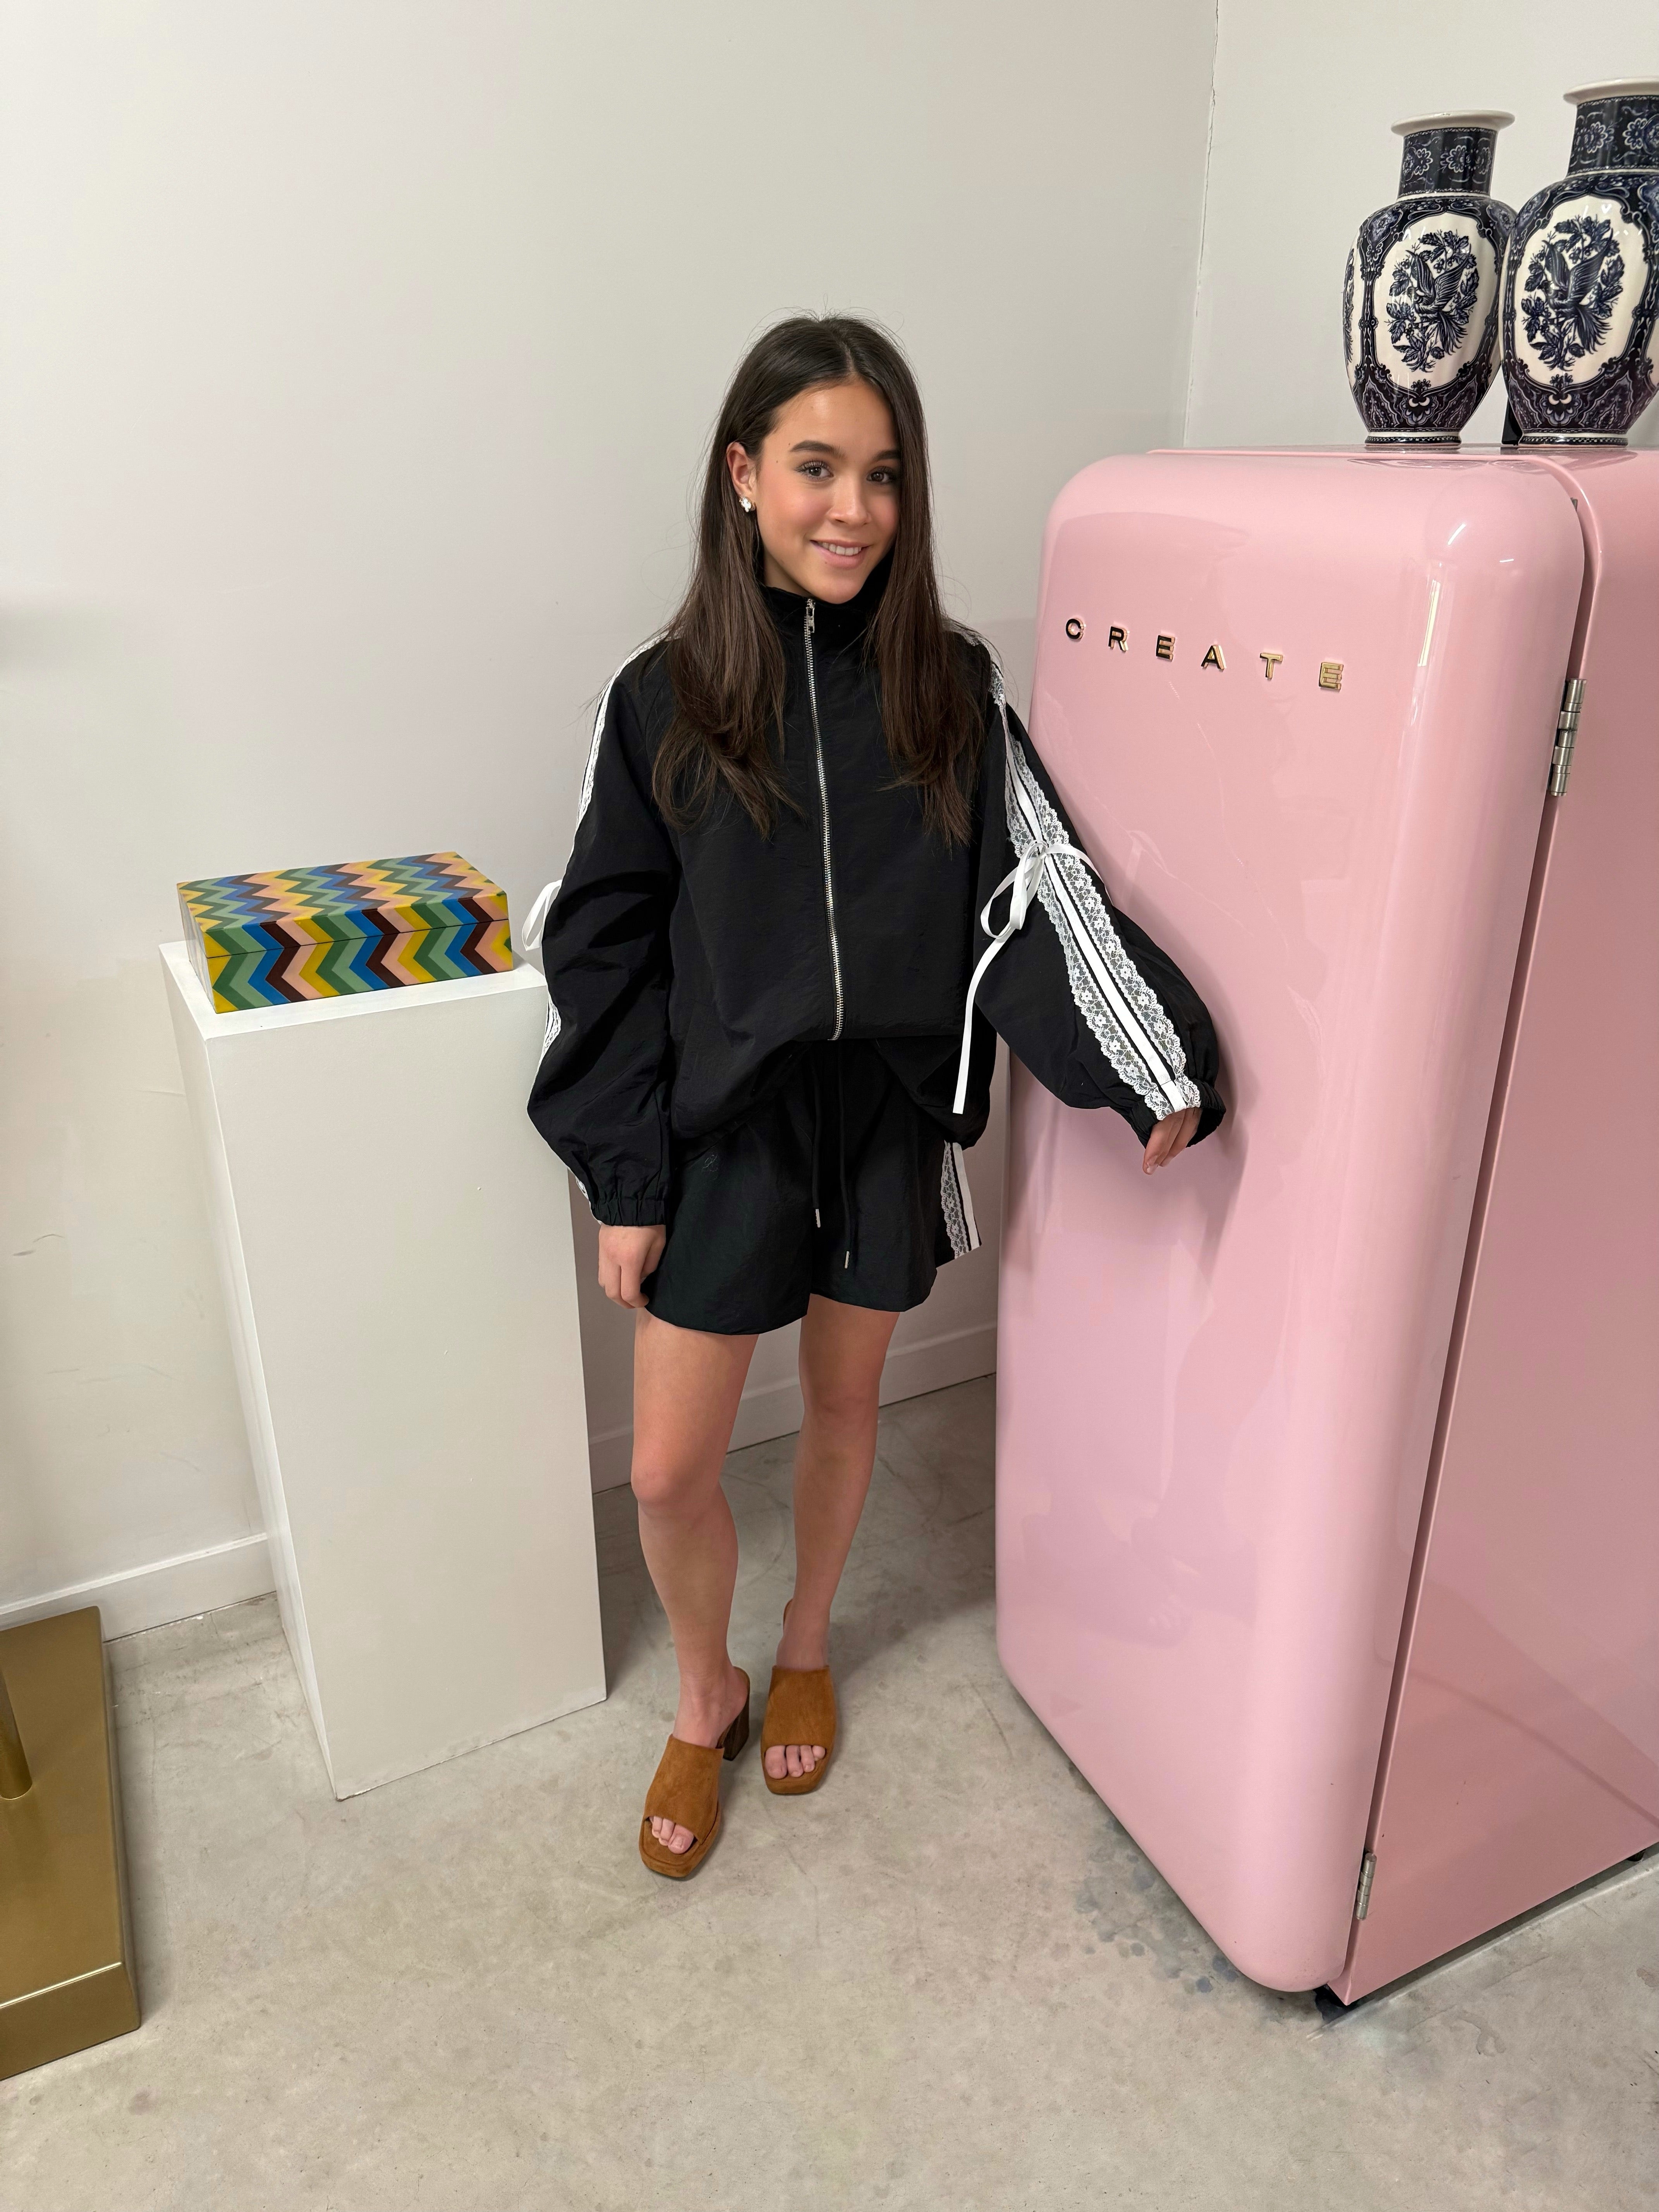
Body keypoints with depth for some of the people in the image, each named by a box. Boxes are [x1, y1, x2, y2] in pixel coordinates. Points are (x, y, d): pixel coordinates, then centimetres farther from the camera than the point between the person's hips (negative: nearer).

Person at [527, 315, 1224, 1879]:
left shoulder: (951, 688, -2)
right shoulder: (663, 700, -5)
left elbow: (1037, 886, -5)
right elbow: (605, 950, -4)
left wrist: (1153, 1065, -17)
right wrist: (625, 1182, -6)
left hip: (889, 1116, 2)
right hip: (724, 1123, -1)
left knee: (844, 1403, 19)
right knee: (671, 1468, 4)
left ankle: (804, 1650, 47)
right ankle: (704, 1702, 35)